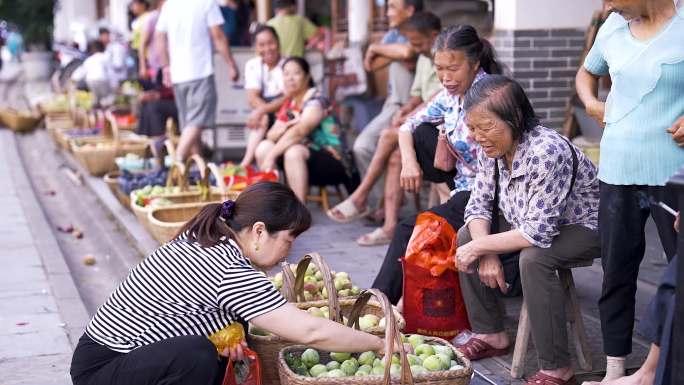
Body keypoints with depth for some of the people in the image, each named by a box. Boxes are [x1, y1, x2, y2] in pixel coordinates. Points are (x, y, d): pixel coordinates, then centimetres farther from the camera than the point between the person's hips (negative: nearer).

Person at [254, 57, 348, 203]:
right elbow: (271, 135, 5)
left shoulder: (315, 100, -14)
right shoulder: (289, 104, 10)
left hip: (332, 164, -8)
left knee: (293, 151, -34)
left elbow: (299, 131, -29)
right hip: (305, 161, 8)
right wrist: (284, 128, -18)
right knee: (264, 146, -3)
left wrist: (271, 156, -33)